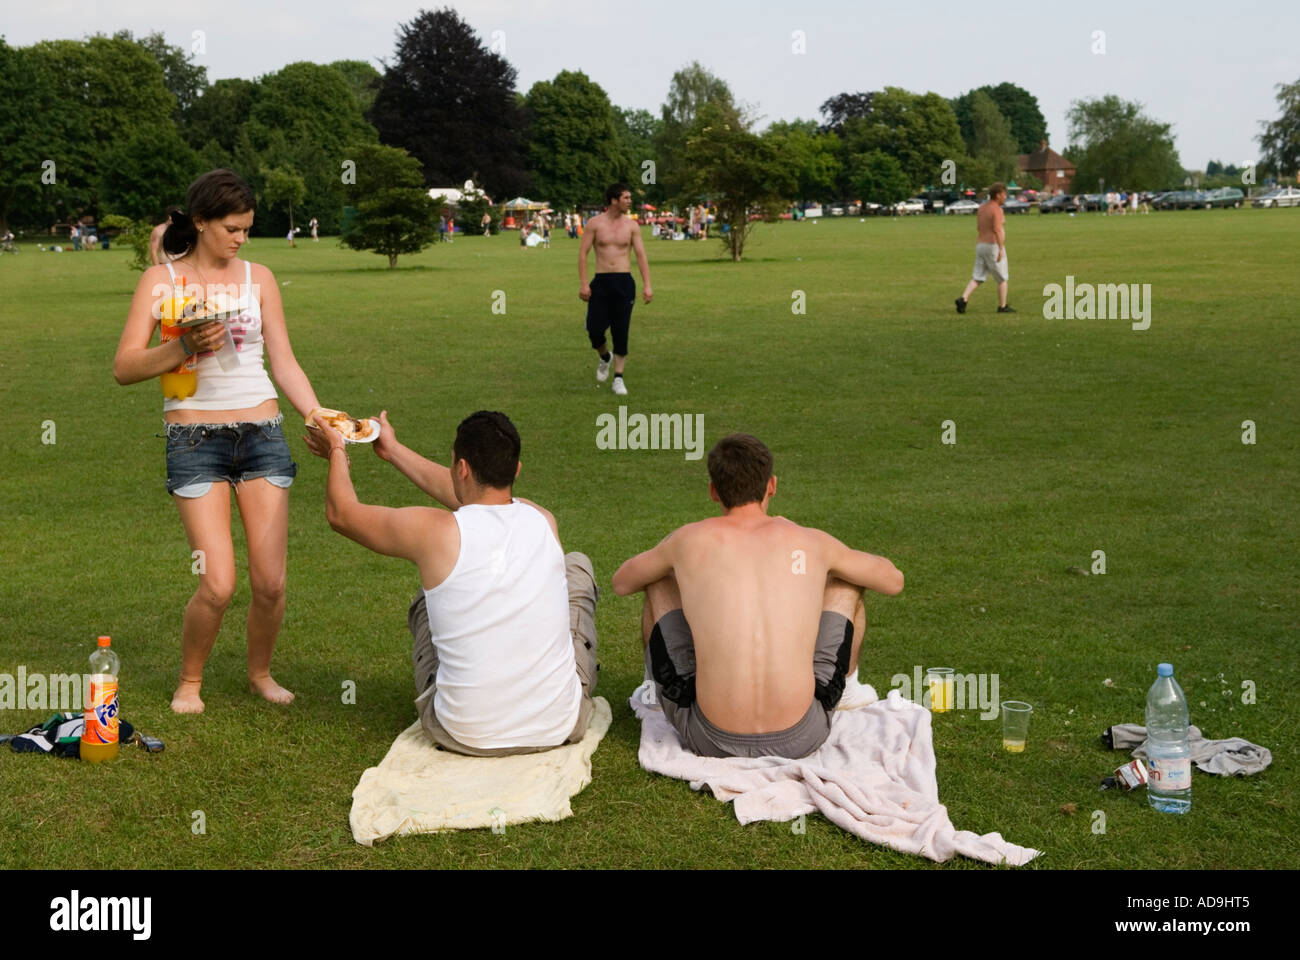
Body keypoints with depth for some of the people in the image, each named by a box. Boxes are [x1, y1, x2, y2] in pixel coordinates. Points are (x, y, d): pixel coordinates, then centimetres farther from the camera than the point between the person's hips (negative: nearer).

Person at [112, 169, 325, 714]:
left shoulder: (257, 277, 10)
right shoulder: (162, 280, 2)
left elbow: (284, 363, 11)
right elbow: (124, 367, -3)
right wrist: (185, 347, -18)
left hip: (262, 434, 3)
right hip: (194, 439, -3)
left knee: (270, 582, -1)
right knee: (217, 585, -11)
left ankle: (260, 673, 26)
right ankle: (189, 681, 16)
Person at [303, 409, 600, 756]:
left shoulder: (434, 532, -13)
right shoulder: (543, 521, -1)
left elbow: (340, 511, 6)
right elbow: (475, 494, 20)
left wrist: (337, 451, 26)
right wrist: (393, 450, 32)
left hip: (466, 736, -1)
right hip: (560, 727, 2)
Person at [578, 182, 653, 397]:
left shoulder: (631, 225, 5)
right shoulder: (595, 223, 0)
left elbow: (641, 255, 5)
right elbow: (583, 253, 0)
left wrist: (647, 285, -4)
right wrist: (583, 284, -8)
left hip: (624, 282, 1)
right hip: (601, 282, -1)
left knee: (621, 331, 0)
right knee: (595, 329, -6)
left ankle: (618, 378, 7)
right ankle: (605, 357, 26)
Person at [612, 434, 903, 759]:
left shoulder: (690, 540, 1)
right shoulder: (811, 542, 2)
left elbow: (621, 583, 21)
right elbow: (893, 581, 20)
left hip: (711, 741, 0)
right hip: (800, 739, 0)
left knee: (660, 584, 21)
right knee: (846, 582, 21)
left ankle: (654, 694, 48)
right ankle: (848, 689, 49)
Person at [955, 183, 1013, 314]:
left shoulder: (982, 207, 11)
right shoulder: (997, 210, -15)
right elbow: (997, 230, -24)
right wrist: (1001, 249, -25)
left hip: (981, 246, 7)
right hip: (994, 247, -7)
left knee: (977, 277, 7)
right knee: (1002, 278, 8)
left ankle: (963, 299, -12)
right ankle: (1002, 306, 14)